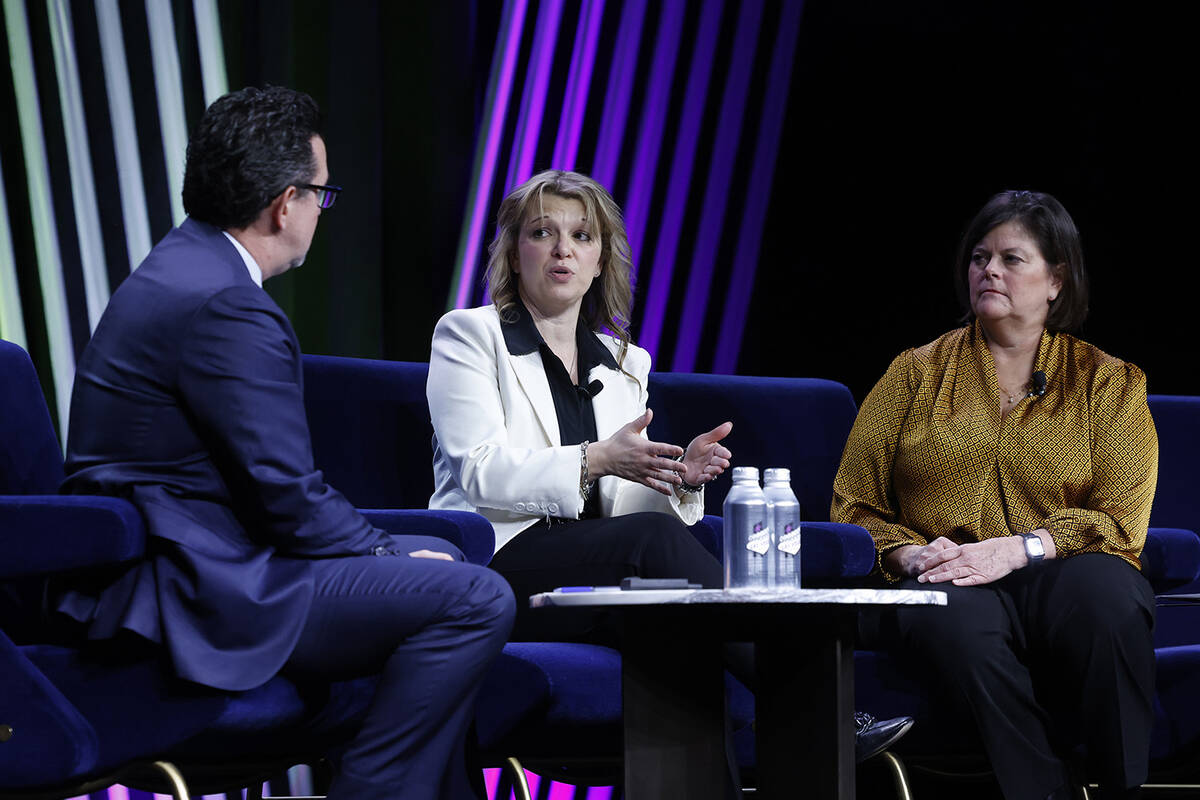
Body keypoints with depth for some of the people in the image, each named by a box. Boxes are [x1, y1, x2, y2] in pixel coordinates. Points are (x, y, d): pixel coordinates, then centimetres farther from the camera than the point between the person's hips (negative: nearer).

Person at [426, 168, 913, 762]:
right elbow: (482, 471, -8)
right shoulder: (468, 335, 7)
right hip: (494, 569, -5)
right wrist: (595, 460, -22)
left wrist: (678, 475, -7)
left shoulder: (622, 363, 23)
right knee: (652, 538, -31)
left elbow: (625, 499, 16)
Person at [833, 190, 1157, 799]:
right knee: (956, 621, -39)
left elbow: (1119, 518, 3)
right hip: (946, 583, 0)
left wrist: (1018, 549, -14)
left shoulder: (1108, 383, 16)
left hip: (1057, 572, 0)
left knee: (1103, 591, -38)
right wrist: (911, 554, -6)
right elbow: (856, 506, 17)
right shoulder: (918, 373, 19)